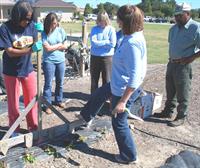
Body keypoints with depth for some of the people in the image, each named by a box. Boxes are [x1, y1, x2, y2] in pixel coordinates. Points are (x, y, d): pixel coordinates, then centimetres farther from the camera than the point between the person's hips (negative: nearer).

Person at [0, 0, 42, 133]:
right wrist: (30, 49, -29)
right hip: (12, 72, -3)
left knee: (32, 100, 13)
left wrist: (38, 33, -19)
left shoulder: (31, 25, -5)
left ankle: (34, 128, 30)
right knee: (14, 103, 12)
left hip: (28, 69, 3)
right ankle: (15, 130, 30)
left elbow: (35, 44, 1)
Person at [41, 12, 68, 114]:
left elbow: (65, 46, 0)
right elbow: (47, 48, -14)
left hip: (61, 60, 4)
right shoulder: (44, 33, -8)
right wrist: (59, 45, -4)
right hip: (49, 61, -3)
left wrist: (53, 47, -8)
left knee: (60, 83, 15)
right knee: (48, 84, 2)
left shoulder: (61, 30, 1)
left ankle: (59, 100, 32)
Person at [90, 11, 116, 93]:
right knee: (94, 79, 13)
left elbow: (112, 44, -15)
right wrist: (106, 42, -15)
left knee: (107, 79, 7)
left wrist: (99, 43, -12)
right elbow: (93, 43, -13)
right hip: (95, 57, 2)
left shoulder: (111, 29, -5)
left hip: (107, 57, -2)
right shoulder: (94, 29, -1)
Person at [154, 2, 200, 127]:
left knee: (182, 94, 4)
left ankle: (181, 117, 17)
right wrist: (171, 58, 12)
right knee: (170, 91, 18)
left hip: (183, 66, -7)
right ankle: (168, 111, 33)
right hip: (171, 64, 7)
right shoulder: (174, 28, 8)